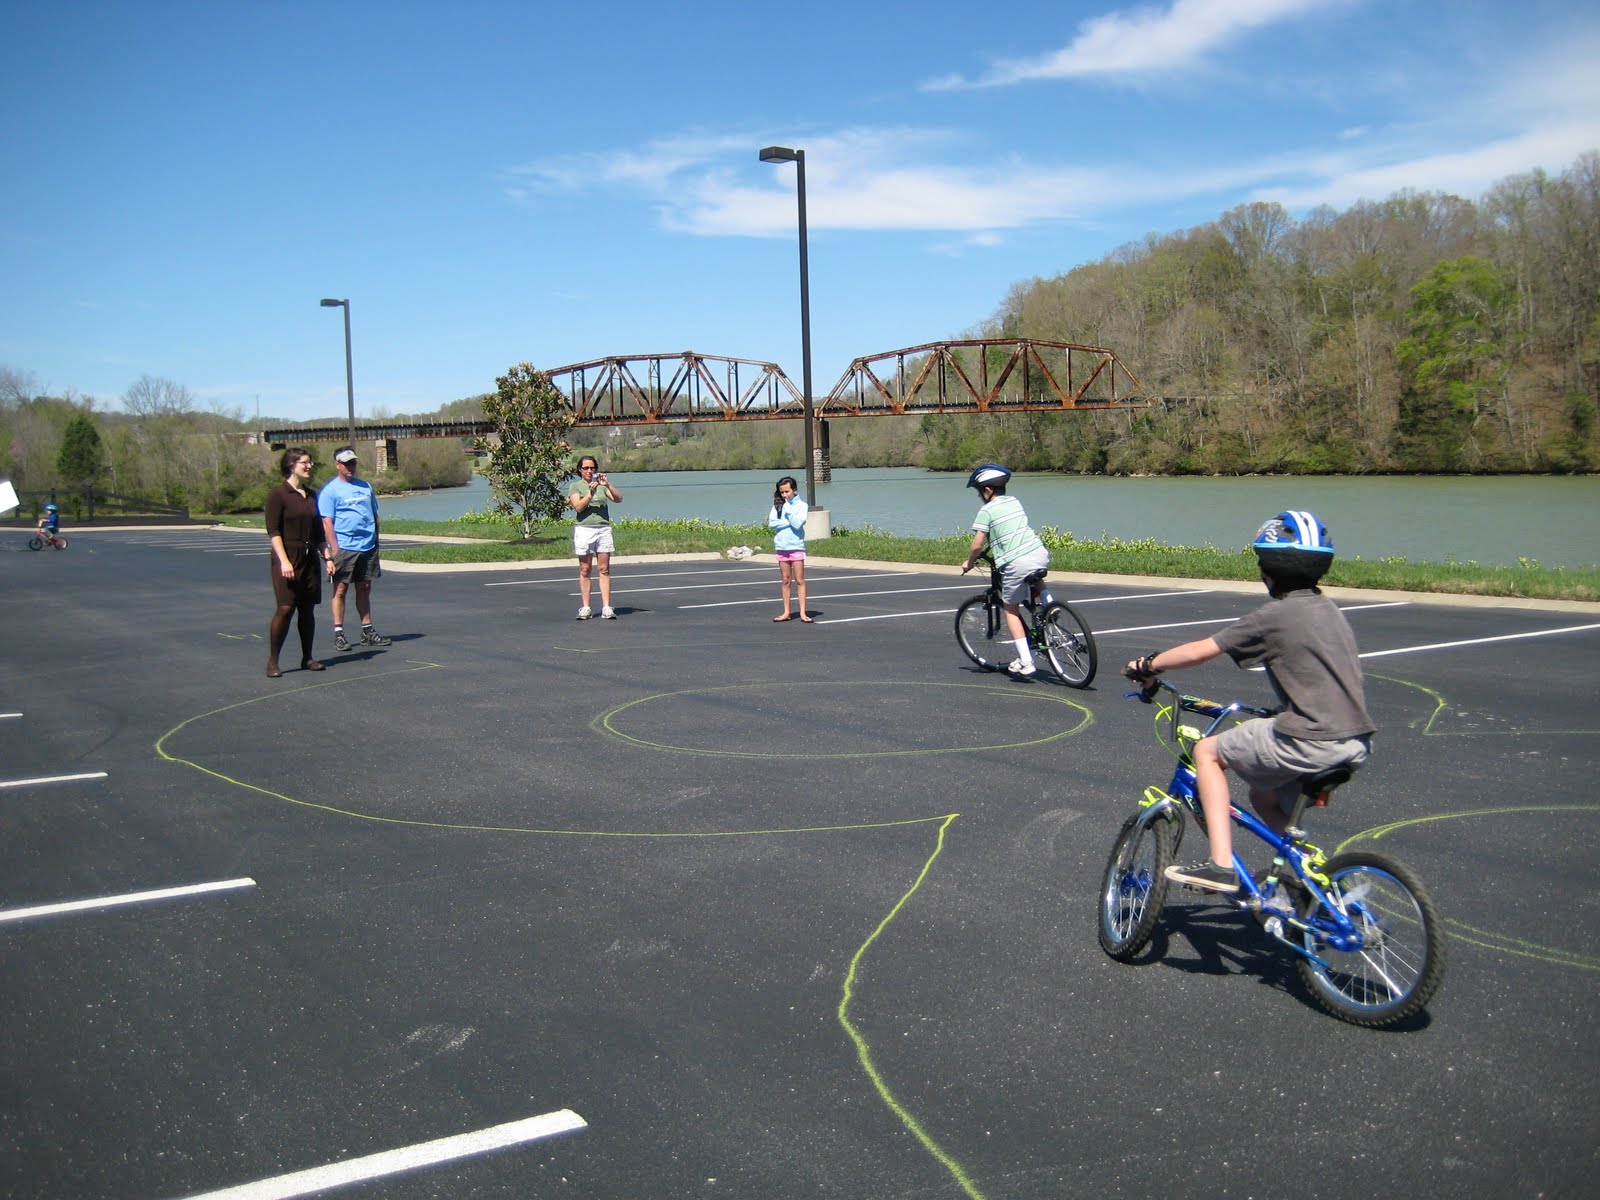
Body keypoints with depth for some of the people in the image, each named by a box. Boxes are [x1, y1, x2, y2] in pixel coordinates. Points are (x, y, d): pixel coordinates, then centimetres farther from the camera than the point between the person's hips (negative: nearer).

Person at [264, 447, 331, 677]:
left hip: (311, 559, 6)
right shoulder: (277, 494, -5)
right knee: (286, 608, -11)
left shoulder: (311, 495, 15)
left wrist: (327, 557, 14)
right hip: (288, 558, -6)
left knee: (308, 609, 7)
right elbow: (273, 532, -11)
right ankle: (272, 662, -4)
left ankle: (307, 658, 15)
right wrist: (284, 561, -19)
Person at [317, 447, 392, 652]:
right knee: (340, 589, -1)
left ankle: (368, 631, 17)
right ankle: (338, 634, 3)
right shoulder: (330, 490, -3)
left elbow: (375, 515, 21)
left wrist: (376, 542, 16)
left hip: (368, 547, 5)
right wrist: (334, 550, -15)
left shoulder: (365, 486, 15)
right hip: (344, 548, -5)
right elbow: (327, 522, -8)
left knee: (364, 588, 11)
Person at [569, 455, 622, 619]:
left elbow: (618, 499, 1)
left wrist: (608, 485, -12)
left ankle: (606, 607, -3)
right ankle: (586, 608, 5)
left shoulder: (601, 485, 14)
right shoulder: (576, 486, 6)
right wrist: (590, 493, -19)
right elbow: (578, 507, -8)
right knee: (585, 570, 1)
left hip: (604, 529, 2)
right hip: (584, 530, -2)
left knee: (604, 570, -2)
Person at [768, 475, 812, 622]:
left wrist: (788, 510, -14)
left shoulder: (801, 505, -2)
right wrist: (789, 522, -11)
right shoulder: (778, 505, 7)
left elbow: (798, 524, -15)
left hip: (796, 547, -3)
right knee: (785, 581, 8)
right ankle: (786, 612, 11)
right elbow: (771, 523, -5)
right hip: (781, 547, 3)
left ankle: (803, 613, -2)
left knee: (800, 581, -3)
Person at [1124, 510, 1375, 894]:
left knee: (1207, 751, 6)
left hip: (1310, 742, -9)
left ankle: (1221, 864, -1)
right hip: (1356, 744, 9)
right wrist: (1278, 713, 36)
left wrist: (1148, 665, 8)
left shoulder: (1275, 615, -8)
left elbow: (1201, 650, -6)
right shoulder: (1328, 610, 15)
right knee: (1264, 797, 28)